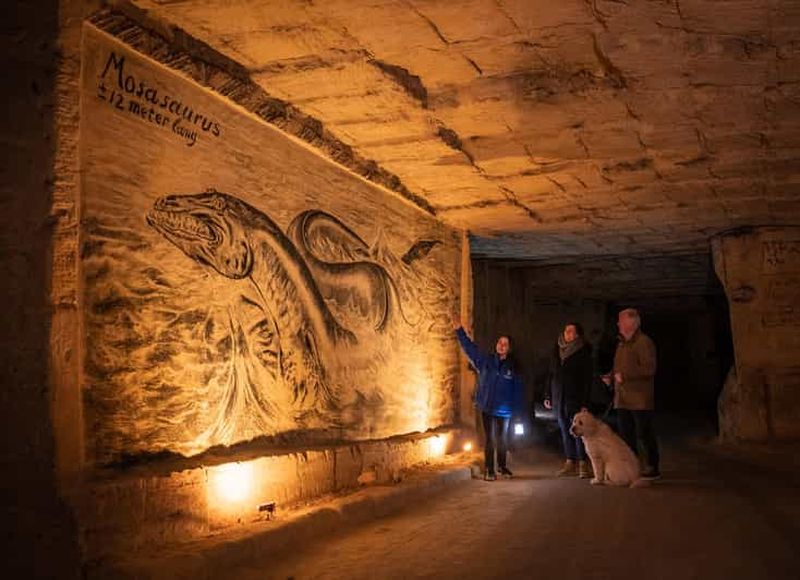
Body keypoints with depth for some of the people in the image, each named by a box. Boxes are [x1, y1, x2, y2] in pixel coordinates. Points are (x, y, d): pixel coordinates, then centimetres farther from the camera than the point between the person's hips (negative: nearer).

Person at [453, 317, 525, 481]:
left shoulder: (512, 368, -1)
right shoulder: (486, 361, -1)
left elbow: (519, 390, 2)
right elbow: (469, 348, -2)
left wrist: (516, 409, -2)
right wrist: (459, 331, -9)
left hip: (504, 410, 1)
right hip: (488, 408, -1)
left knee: (502, 439, 11)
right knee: (490, 439, -1)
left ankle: (502, 466, 30)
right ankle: (489, 470, 7)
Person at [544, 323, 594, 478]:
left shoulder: (583, 353, -5)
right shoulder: (557, 351, 11)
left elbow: (587, 380, -8)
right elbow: (551, 375, 16)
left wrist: (585, 403, -15)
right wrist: (548, 396, 10)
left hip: (575, 399, -5)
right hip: (559, 399, 5)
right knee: (565, 431, 8)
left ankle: (583, 464, -4)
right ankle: (570, 463, 14)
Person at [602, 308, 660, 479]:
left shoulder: (643, 342, -11)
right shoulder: (622, 343, 18)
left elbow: (649, 368, -20)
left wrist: (624, 375, -21)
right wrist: (611, 376, 8)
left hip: (640, 400, -9)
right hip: (622, 399, 9)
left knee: (644, 434, -2)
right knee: (626, 435, 12)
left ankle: (653, 468, 8)